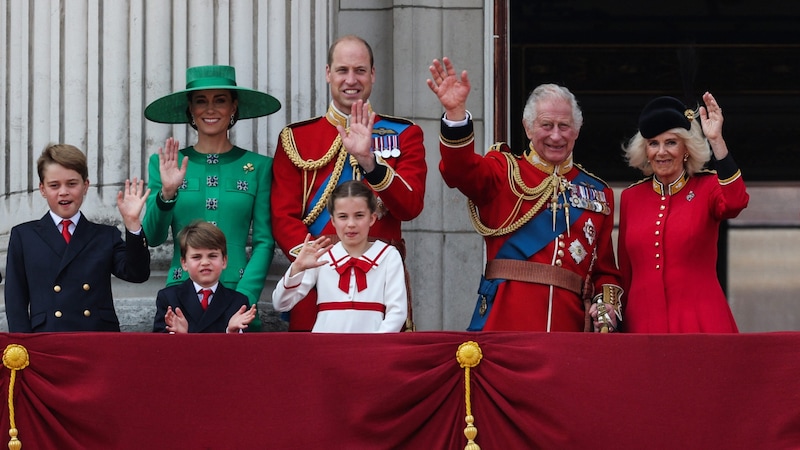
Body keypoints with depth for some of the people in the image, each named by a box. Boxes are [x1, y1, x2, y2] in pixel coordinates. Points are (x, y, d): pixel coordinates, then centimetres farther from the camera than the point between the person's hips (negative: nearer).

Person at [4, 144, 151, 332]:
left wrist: (132, 223, -7)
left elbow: (137, 274, 2)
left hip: (101, 338, 1)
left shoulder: (107, 236, 16)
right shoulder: (23, 236, 14)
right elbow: (16, 300, 9)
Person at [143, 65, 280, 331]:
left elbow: (264, 242, 3)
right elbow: (153, 238, 3)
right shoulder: (167, 164, 9)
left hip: (238, 292, 0)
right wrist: (166, 194, -15)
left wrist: (243, 299, -9)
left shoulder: (258, 167, 7)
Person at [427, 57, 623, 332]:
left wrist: (607, 304, -2)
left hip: (569, 325, 3)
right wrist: (455, 112, -29)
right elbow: (460, 170, -13)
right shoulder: (505, 172, 8)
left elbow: (605, 268, 18)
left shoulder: (598, 193, 17)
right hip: (505, 322, -3)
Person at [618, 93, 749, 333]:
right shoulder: (630, 197, 11)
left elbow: (735, 202, -22)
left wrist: (717, 141, -25)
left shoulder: (708, 188, 3)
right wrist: (619, 324, 12)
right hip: (643, 322, 3)